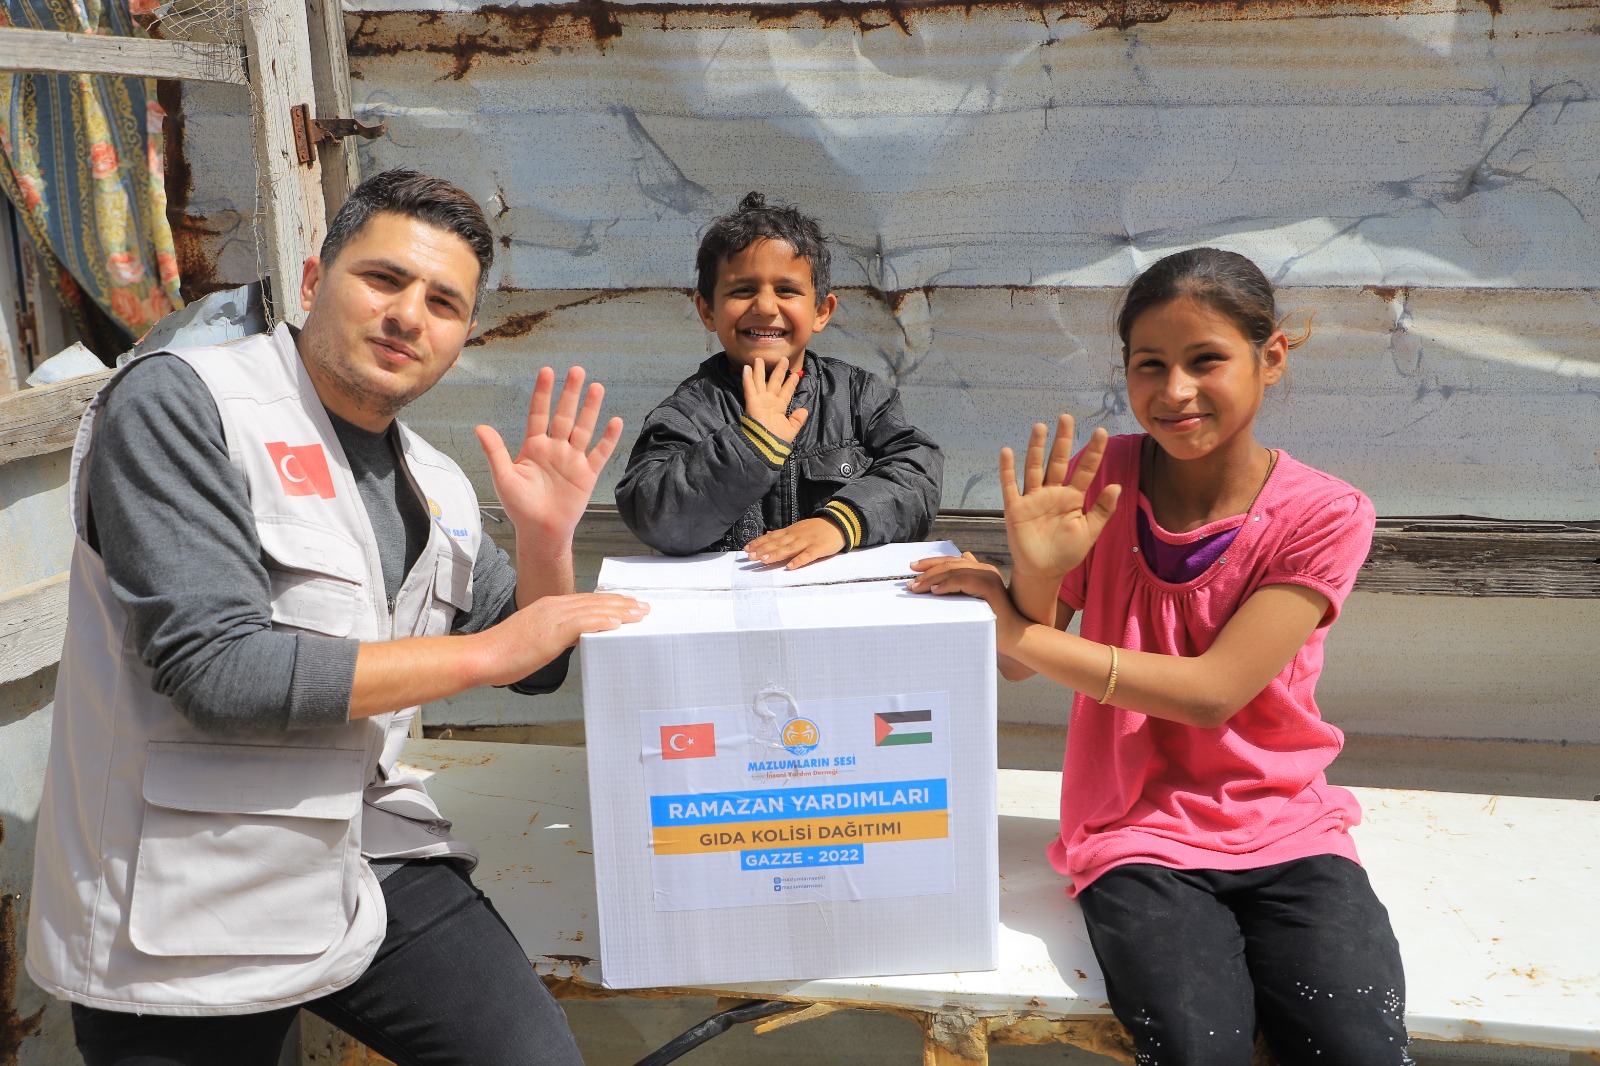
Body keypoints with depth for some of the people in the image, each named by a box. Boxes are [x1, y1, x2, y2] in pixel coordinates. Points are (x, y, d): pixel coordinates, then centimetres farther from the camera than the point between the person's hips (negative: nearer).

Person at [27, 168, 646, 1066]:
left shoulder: (439, 487, 7)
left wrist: (547, 537, -6)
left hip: (372, 867, 6)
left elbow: (538, 669, 15)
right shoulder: (177, 405, -13)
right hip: (189, 907, -5)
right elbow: (216, 670, -23)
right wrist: (484, 652, -18)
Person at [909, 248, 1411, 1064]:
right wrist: (1037, 576, -22)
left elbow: (1211, 692, -17)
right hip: (1140, 834, 0)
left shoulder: (1325, 515, -7)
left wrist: (1014, 629, -19)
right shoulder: (1102, 476, -2)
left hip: (1287, 830, 0)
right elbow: (1018, 668, 0)